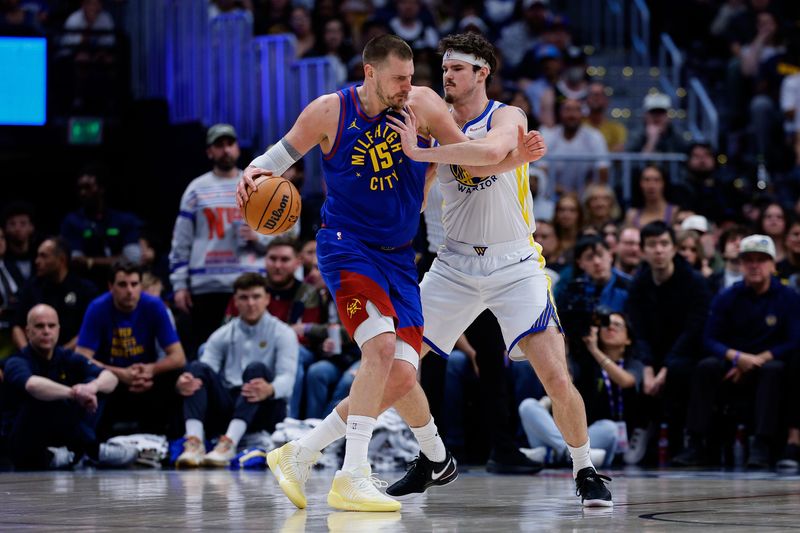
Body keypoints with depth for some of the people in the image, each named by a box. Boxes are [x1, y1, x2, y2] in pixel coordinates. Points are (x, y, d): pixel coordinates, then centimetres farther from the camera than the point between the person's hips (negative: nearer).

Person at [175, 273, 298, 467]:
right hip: (227, 406, 3)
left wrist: (270, 390, -36)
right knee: (197, 367, -19)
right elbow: (203, 374, 3)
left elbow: (287, 378, -10)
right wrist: (182, 385, -24)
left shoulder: (282, 333, 7)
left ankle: (228, 444, -48)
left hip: (264, 409, -3)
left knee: (256, 368, -30)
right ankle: (194, 442, -42)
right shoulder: (221, 336, 17)